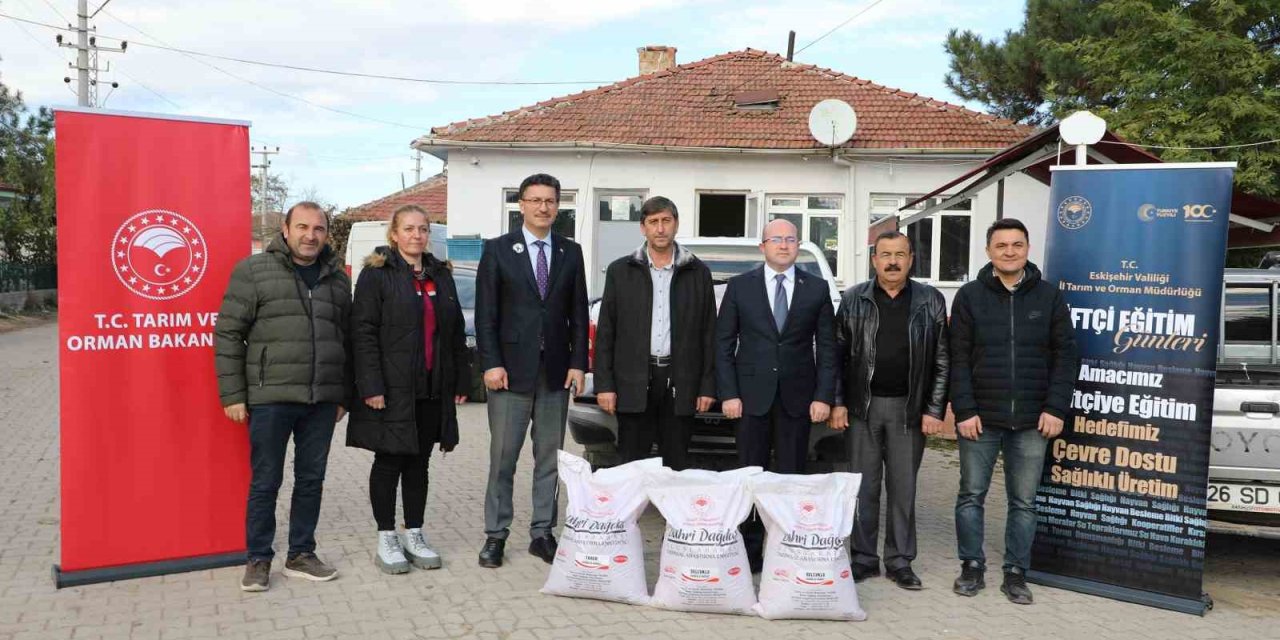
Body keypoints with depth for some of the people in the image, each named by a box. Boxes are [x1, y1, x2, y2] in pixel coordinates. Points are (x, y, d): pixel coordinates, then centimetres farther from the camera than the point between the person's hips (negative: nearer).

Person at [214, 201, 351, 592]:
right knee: (265, 483, 5)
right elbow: (228, 335, -3)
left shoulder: (337, 278, 12)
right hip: (270, 398, -4)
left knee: (311, 480, 11)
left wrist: (343, 395, 13)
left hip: (322, 400, 4)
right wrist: (233, 395, -7)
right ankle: (258, 559, 19)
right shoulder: (253, 272, -2)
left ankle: (301, 555, 24)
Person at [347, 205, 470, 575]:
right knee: (389, 462, 3)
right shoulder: (377, 274, -4)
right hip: (392, 389, -5)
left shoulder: (441, 275, 13)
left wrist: (461, 380, 10)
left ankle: (414, 534, 21)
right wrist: (371, 386, -17)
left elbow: (456, 331, 15)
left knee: (419, 463, 11)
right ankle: (386, 538, 14)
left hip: (432, 390, 5)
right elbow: (363, 332, -10)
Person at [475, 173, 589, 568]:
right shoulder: (498, 250, 1)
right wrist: (491, 363, -10)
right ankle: (496, 535, 13)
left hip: (556, 371, 3)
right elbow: (485, 313, -3)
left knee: (549, 458, 8)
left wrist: (578, 363, 1)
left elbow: (578, 313, 8)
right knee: (503, 458, 2)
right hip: (511, 369, -3)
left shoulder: (570, 252, 9)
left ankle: (542, 533, 18)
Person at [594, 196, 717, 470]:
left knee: (677, 465, 6)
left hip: (680, 382, 1)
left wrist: (707, 386, 1)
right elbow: (605, 332, 4)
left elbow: (708, 333, 7)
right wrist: (604, 384, -3)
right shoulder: (620, 271, 6)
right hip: (633, 383, 0)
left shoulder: (698, 273, 7)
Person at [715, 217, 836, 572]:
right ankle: (749, 552, 12)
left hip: (797, 397, 1)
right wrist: (728, 393, -5)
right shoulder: (740, 286, 4)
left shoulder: (817, 288, 6)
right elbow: (723, 344, 3)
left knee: (791, 477, 5)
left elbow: (826, 347, 5)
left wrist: (823, 396, -3)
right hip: (753, 396, 0)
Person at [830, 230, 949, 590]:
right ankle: (864, 559, 16)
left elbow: (941, 361, 2)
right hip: (862, 407, 1)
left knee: (903, 488, 6)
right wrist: (837, 403, -2)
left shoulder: (931, 301, 3)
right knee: (864, 486, 6)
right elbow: (838, 355, 5)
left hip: (909, 409, 0)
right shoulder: (853, 300, 4)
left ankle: (900, 562, 16)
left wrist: (935, 410, -4)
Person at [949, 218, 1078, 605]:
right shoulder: (969, 296, 2)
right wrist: (964, 410, -9)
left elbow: (1065, 355, 3)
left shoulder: (1049, 296, 4)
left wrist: (1055, 408, -5)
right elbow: (959, 358, -1)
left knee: (1024, 501, 7)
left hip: (1031, 421, 1)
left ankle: (1016, 573, 19)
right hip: (981, 418, 0)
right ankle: (972, 567, 20)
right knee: (971, 495, 7)